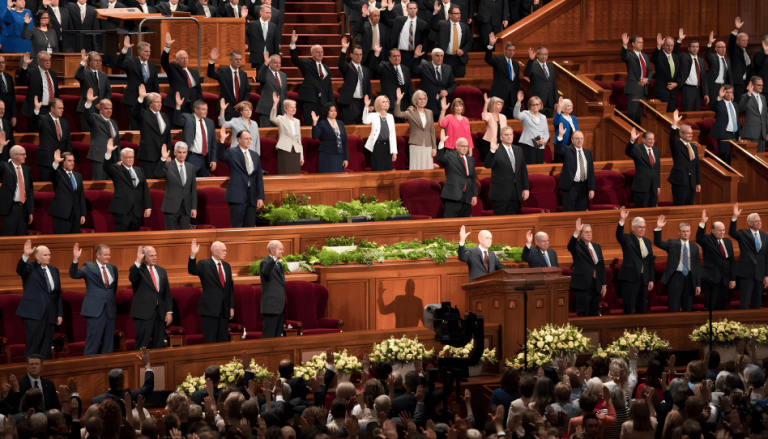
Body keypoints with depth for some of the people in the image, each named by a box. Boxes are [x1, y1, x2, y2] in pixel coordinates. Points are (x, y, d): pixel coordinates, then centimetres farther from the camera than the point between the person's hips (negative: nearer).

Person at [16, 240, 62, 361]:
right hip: (34, 314, -5)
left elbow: (58, 294, 17)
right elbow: (19, 270, -23)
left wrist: (60, 313, 13)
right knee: (33, 346, -7)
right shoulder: (30, 268, 1)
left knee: (46, 346, 5)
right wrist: (25, 256, -41)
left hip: (50, 314, 5)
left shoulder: (54, 270, 16)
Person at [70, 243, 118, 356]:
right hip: (95, 310, -5)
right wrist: (76, 259, -28)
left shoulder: (112, 268, 13)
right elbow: (74, 274, -16)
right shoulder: (89, 267, -2)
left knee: (108, 342, 8)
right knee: (93, 342, -7)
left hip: (110, 310, 5)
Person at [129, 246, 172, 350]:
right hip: (144, 313, -5)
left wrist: (169, 311, 7)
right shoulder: (138, 269, 1)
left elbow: (167, 293, 16)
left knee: (158, 346, 6)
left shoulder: (161, 271, 16)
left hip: (160, 313, 5)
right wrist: (138, 261, -27)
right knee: (143, 346, -6)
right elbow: (132, 278, -24)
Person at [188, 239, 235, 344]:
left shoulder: (226, 266, 15)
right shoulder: (204, 264, -3)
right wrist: (193, 255, -38)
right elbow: (192, 271, -22)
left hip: (224, 309, 6)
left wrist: (231, 307, 12)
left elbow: (230, 288, 17)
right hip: (210, 309, -6)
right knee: (210, 340, -5)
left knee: (223, 340, 7)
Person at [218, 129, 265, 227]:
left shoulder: (255, 156, 15)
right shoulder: (232, 153, 2)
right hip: (237, 196, -5)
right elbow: (220, 156, -21)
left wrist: (260, 197, 9)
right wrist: (222, 141, -32)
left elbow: (259, 178, 15)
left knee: (250, 226, 5)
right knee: (237, 226, -5)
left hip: (251, 197, 5)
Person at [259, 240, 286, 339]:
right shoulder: (265, 262, -9)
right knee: (269, 335, -10)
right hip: (271, 305, -9)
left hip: (280, 306, 9)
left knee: (278, 336, 11)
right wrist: (274, 259, -50)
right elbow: (265, 271, -34)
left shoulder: (279, 264, 19)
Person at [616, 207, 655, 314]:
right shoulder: (627, 239, 0)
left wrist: (651, 279, 11)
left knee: (641, 309, 8)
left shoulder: (647, 241, 16)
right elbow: (619, 235, -23)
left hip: (644, 279, 6)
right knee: (629, 309, -8)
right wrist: (622, 221, -40)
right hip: (630, 278, -6)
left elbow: (651, 261, 17)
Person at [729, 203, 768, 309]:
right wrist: (734, 217, -32)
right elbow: (732, 233, -20)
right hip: (746, 272, -4)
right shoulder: (743, 234, 1)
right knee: (744, 303, -7)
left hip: (759, 274, 4)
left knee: (756, 304, 8)